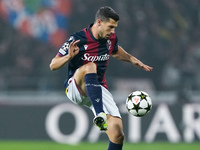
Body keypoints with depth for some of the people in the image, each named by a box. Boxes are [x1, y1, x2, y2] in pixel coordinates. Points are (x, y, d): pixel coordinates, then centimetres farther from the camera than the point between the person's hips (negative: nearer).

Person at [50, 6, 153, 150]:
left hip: (99, 91, 5)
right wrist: (69, 56, -32)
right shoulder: (77, 39, -16)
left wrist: (134, 61, 20)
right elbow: (53, 65, -14)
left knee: (118, 134, -12)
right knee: (89, 67, -39)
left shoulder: (111, 38, 1)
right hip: (75, 88, -5)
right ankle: (100, 115, -52)